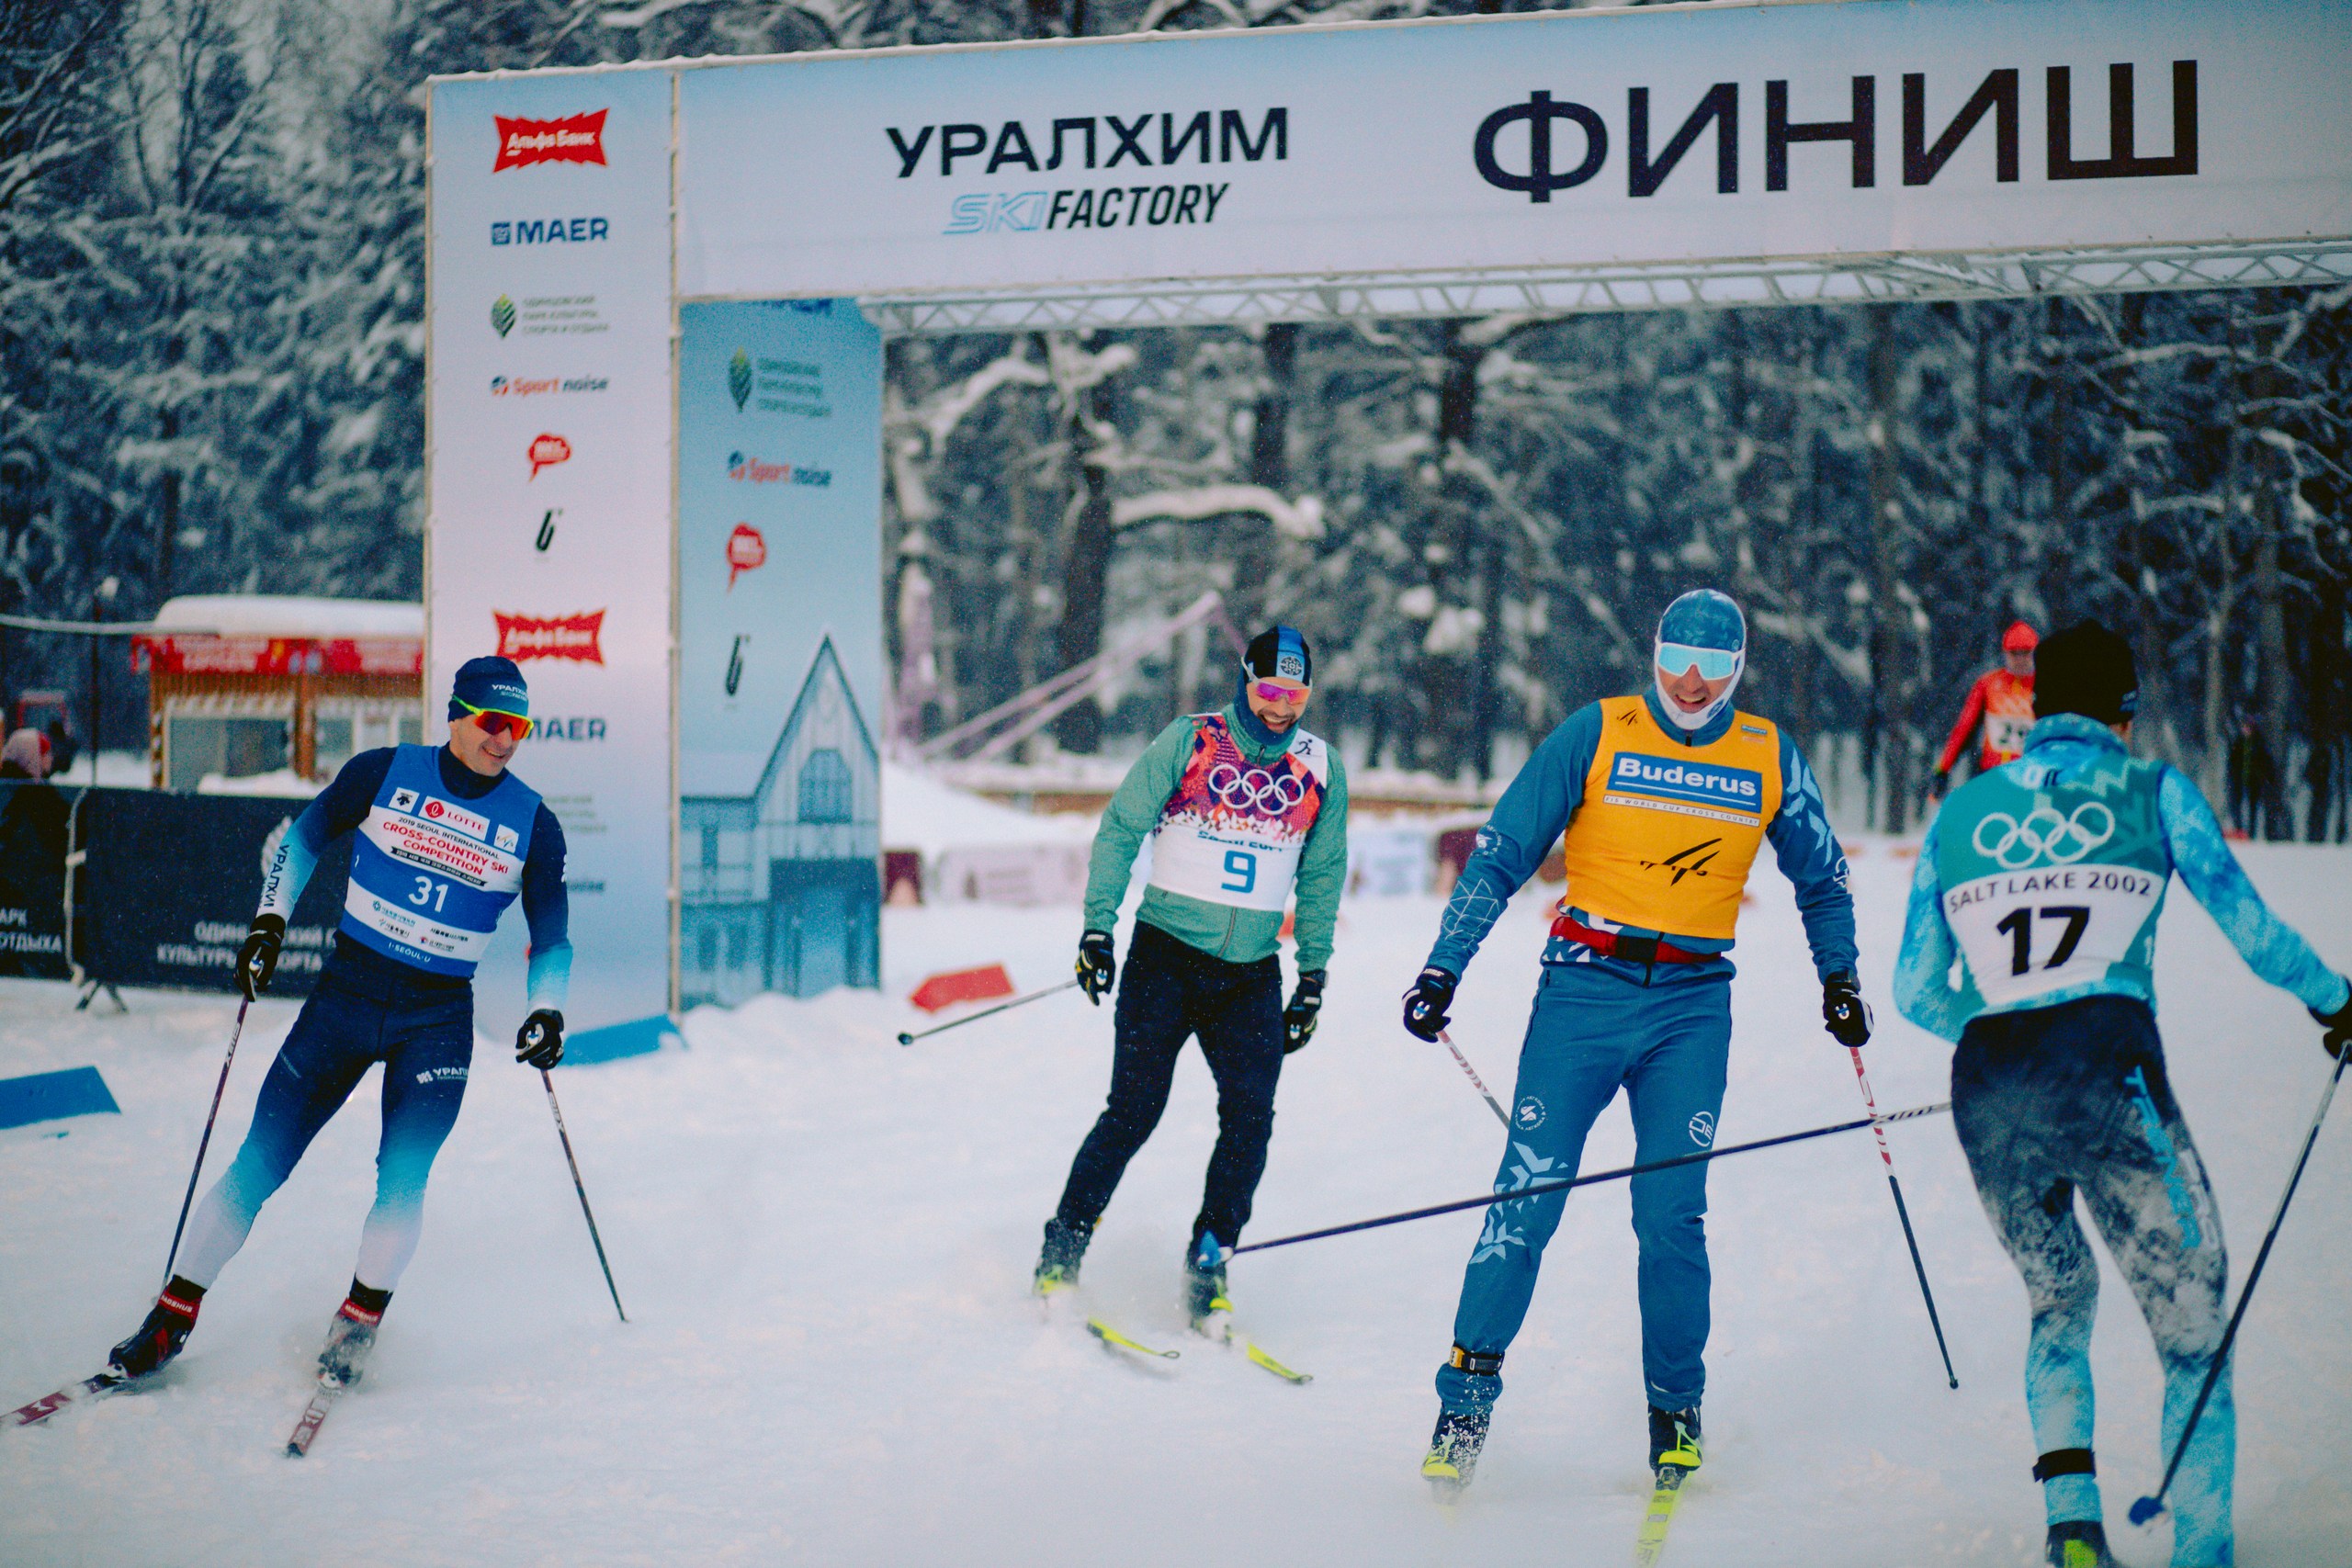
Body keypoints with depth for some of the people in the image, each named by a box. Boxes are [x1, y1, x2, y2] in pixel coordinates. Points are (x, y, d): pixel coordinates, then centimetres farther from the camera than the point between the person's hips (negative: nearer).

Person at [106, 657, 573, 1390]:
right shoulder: (384, 774, -3)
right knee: (261, 1159, -4)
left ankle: (358, 1323, 3)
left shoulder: (532, 823, 0)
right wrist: (269, 924, 2)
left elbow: (551, 937, 7)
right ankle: (175, 1313, 5)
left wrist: (546, 1012, -8)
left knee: (403, 1177, -16)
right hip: (347, 991, 0)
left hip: (439, 1019, 0)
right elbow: (304, 838, 11)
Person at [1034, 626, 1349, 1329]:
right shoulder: (1188, 743, -5)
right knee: (1134, 1110, -6)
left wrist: (1314, 975, 12)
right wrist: (1098, 927, -7)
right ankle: (1062, 1252, 9)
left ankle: (1208, 1264, 2)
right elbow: (1119, 829, -1)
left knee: (1250, 1115, -11)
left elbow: (1321, 877, 14)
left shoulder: (1320, 768, 5)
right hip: (1167, 954, -3)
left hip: (1250, 974, 3)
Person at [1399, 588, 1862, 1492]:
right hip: (1585, 987, -1)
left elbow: (1821, 878, 22)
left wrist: (1840, 978, 16)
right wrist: (1443, 968, -6)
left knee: (1670, 1210, -7)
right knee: (1529, 1192, -7)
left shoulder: (1769, 759, 6)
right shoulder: (1596, 735, -2)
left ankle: (1675, 1409, 8)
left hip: (1693, 1007, 1)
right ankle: (1469, 1388, 3)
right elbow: (1500, 855, 0)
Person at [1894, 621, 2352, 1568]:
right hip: (2111, 1080, -4)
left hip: (1988, 1094, 4)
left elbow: (1916, 992, 17)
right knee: (2193, 1336, 7)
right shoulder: (2152, 790, 8)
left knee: (2057, 1307, 26)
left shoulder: (1959, 812, 17)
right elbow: (2246, 925, 5)